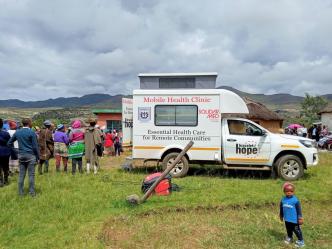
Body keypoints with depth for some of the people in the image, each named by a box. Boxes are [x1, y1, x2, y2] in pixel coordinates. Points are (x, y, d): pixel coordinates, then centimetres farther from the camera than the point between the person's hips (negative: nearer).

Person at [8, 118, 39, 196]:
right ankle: (32, 192, 5)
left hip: (21, 155, 5)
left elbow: (9, 143, 13)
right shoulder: (32, 133, -10)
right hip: (30, 155, -5)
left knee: (21, 174, 10)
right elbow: (35, 146, -10)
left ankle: (20, 192, 16)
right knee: (31, 174, 1)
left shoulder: (17, 132, 6)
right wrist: (37, 157, -3)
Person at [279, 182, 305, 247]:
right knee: (289, 229, 22)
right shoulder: (283, 199, -4)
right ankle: (289, 237, 43)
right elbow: (281, 208, 10)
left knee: (296, 230, 5)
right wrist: (281, 216, 19)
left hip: (294, 219, -5)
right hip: (287, 219, 5)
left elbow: (299, 209, -11)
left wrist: (300, 218, -10)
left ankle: (301, 241, 21)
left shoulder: (295, 200, -18)